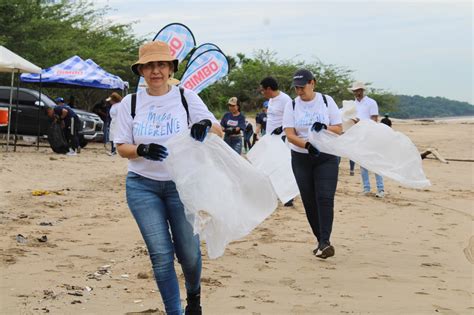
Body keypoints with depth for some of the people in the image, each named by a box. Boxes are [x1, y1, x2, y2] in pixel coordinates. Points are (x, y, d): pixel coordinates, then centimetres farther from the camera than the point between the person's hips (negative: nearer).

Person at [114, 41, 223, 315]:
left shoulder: (186, 97, -1)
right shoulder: (130, 102, 2)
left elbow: (219, 130, 2)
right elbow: (121, 148, 3)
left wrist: (206, 125, -23)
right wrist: (142, 150, -20)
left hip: (182, 183, 0)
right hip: (142, 186, 1)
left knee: (189, 253, 1)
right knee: (161, 254, -4)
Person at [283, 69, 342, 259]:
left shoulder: (326, 101, 0)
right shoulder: (291, 105, 1)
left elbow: (339, 129, 0)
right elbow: (289, 134, -9)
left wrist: (324, 128, -20)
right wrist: (307, 145, -26)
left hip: (326, 157, -2)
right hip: (301, 158, 2)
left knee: (325, 198, -15)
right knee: (309, 201, 3)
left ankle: (325, 242, -21)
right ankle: (321, 241, 13)